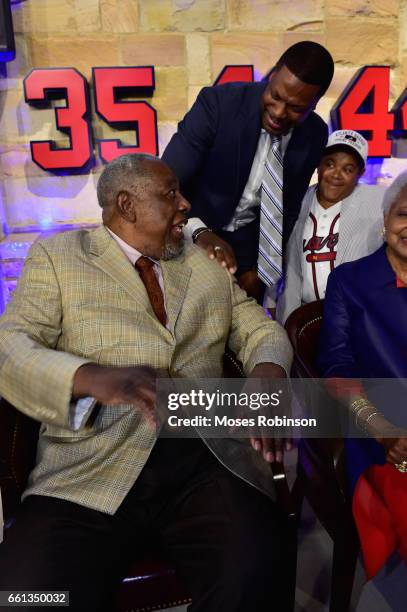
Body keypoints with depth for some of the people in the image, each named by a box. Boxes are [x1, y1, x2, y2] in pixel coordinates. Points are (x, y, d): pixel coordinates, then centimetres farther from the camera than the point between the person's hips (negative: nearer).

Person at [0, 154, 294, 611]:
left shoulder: (207, 264, 21)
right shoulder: (56, 256, 10)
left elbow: (259, 328, 19)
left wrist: (267, 374, -7)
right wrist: (94, 378, -23)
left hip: (208, 458, 3)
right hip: (92, 467, -2)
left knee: (251, 575, -23)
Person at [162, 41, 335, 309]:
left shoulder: (315, 135, -9)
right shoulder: (218, 102, -22)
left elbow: (290, 207, 2)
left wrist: (261, 269, -1)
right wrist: (200, 232, -43)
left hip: (251, 241, 3)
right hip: (190, 235, -2)